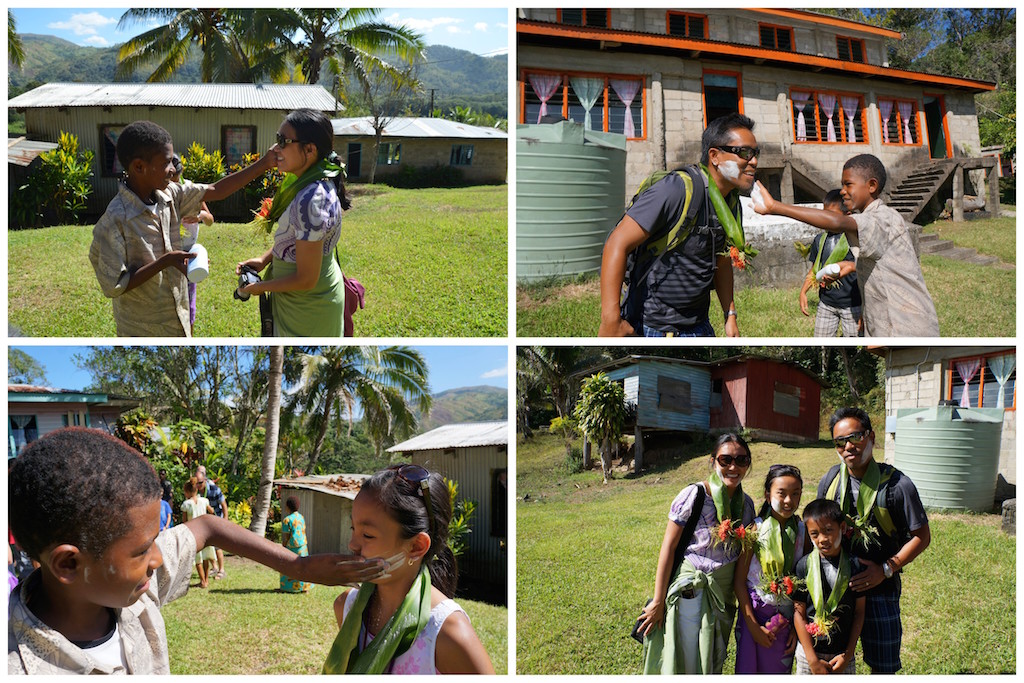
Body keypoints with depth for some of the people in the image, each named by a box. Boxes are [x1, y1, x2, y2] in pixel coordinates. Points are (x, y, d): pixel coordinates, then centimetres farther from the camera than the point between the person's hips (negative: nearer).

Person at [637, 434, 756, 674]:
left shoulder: (746, 503, 2)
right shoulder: (693, 496, -15)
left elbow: (744, 555, 11)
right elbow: (668, 547, -13)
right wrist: (658, 602, -13)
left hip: (723, 597, 6)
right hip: (689, 592, -5)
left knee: (712, 665, 17)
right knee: (684, 664, 0)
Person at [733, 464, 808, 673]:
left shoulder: (803, 531, -1)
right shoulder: (756, 529, -10)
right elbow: (739, 581, -8)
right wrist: (753, 626, -10)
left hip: (788, 618, 3)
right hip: (755, 613, -3)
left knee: (779, 671, 11)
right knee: (748, 670, 2)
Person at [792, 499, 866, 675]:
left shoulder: (854, 565, -4)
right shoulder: (804, 566, -7)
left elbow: (859, 612, 0)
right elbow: (799, 613, -6)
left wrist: (848, 654, -4)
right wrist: (812, 660, -9)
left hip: (843, 655, 1)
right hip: (809, 652, -1)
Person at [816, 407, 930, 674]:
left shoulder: (897, 485, -12)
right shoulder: (830, 480, 1)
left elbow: (922, 536, -5)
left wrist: (885, 569, -15)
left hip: (880, 589, -3)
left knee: (883, 666, 4)